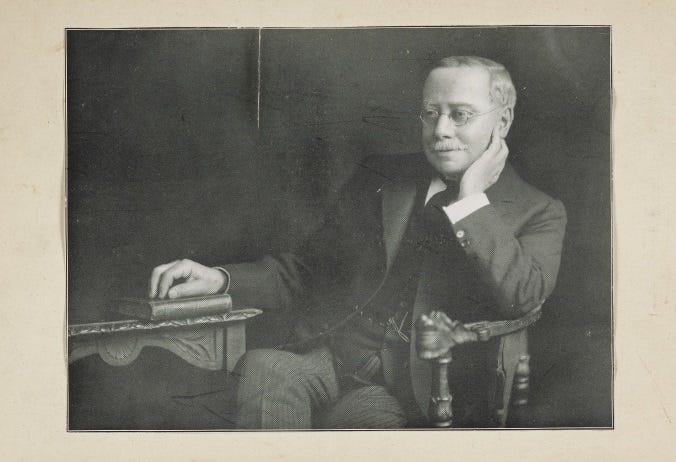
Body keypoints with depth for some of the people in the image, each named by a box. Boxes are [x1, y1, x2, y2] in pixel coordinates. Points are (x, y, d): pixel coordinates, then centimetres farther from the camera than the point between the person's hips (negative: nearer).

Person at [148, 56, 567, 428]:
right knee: (261, 370, -29)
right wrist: (219, 279, 2)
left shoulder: (540, 213, 8)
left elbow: (522, 296, -13)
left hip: (423, 384, -3)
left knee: (358, 415, -35)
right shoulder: (382, 179, 19)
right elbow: (307, 271, 18)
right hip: (338, 352, 3)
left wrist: (471, 198, -8)